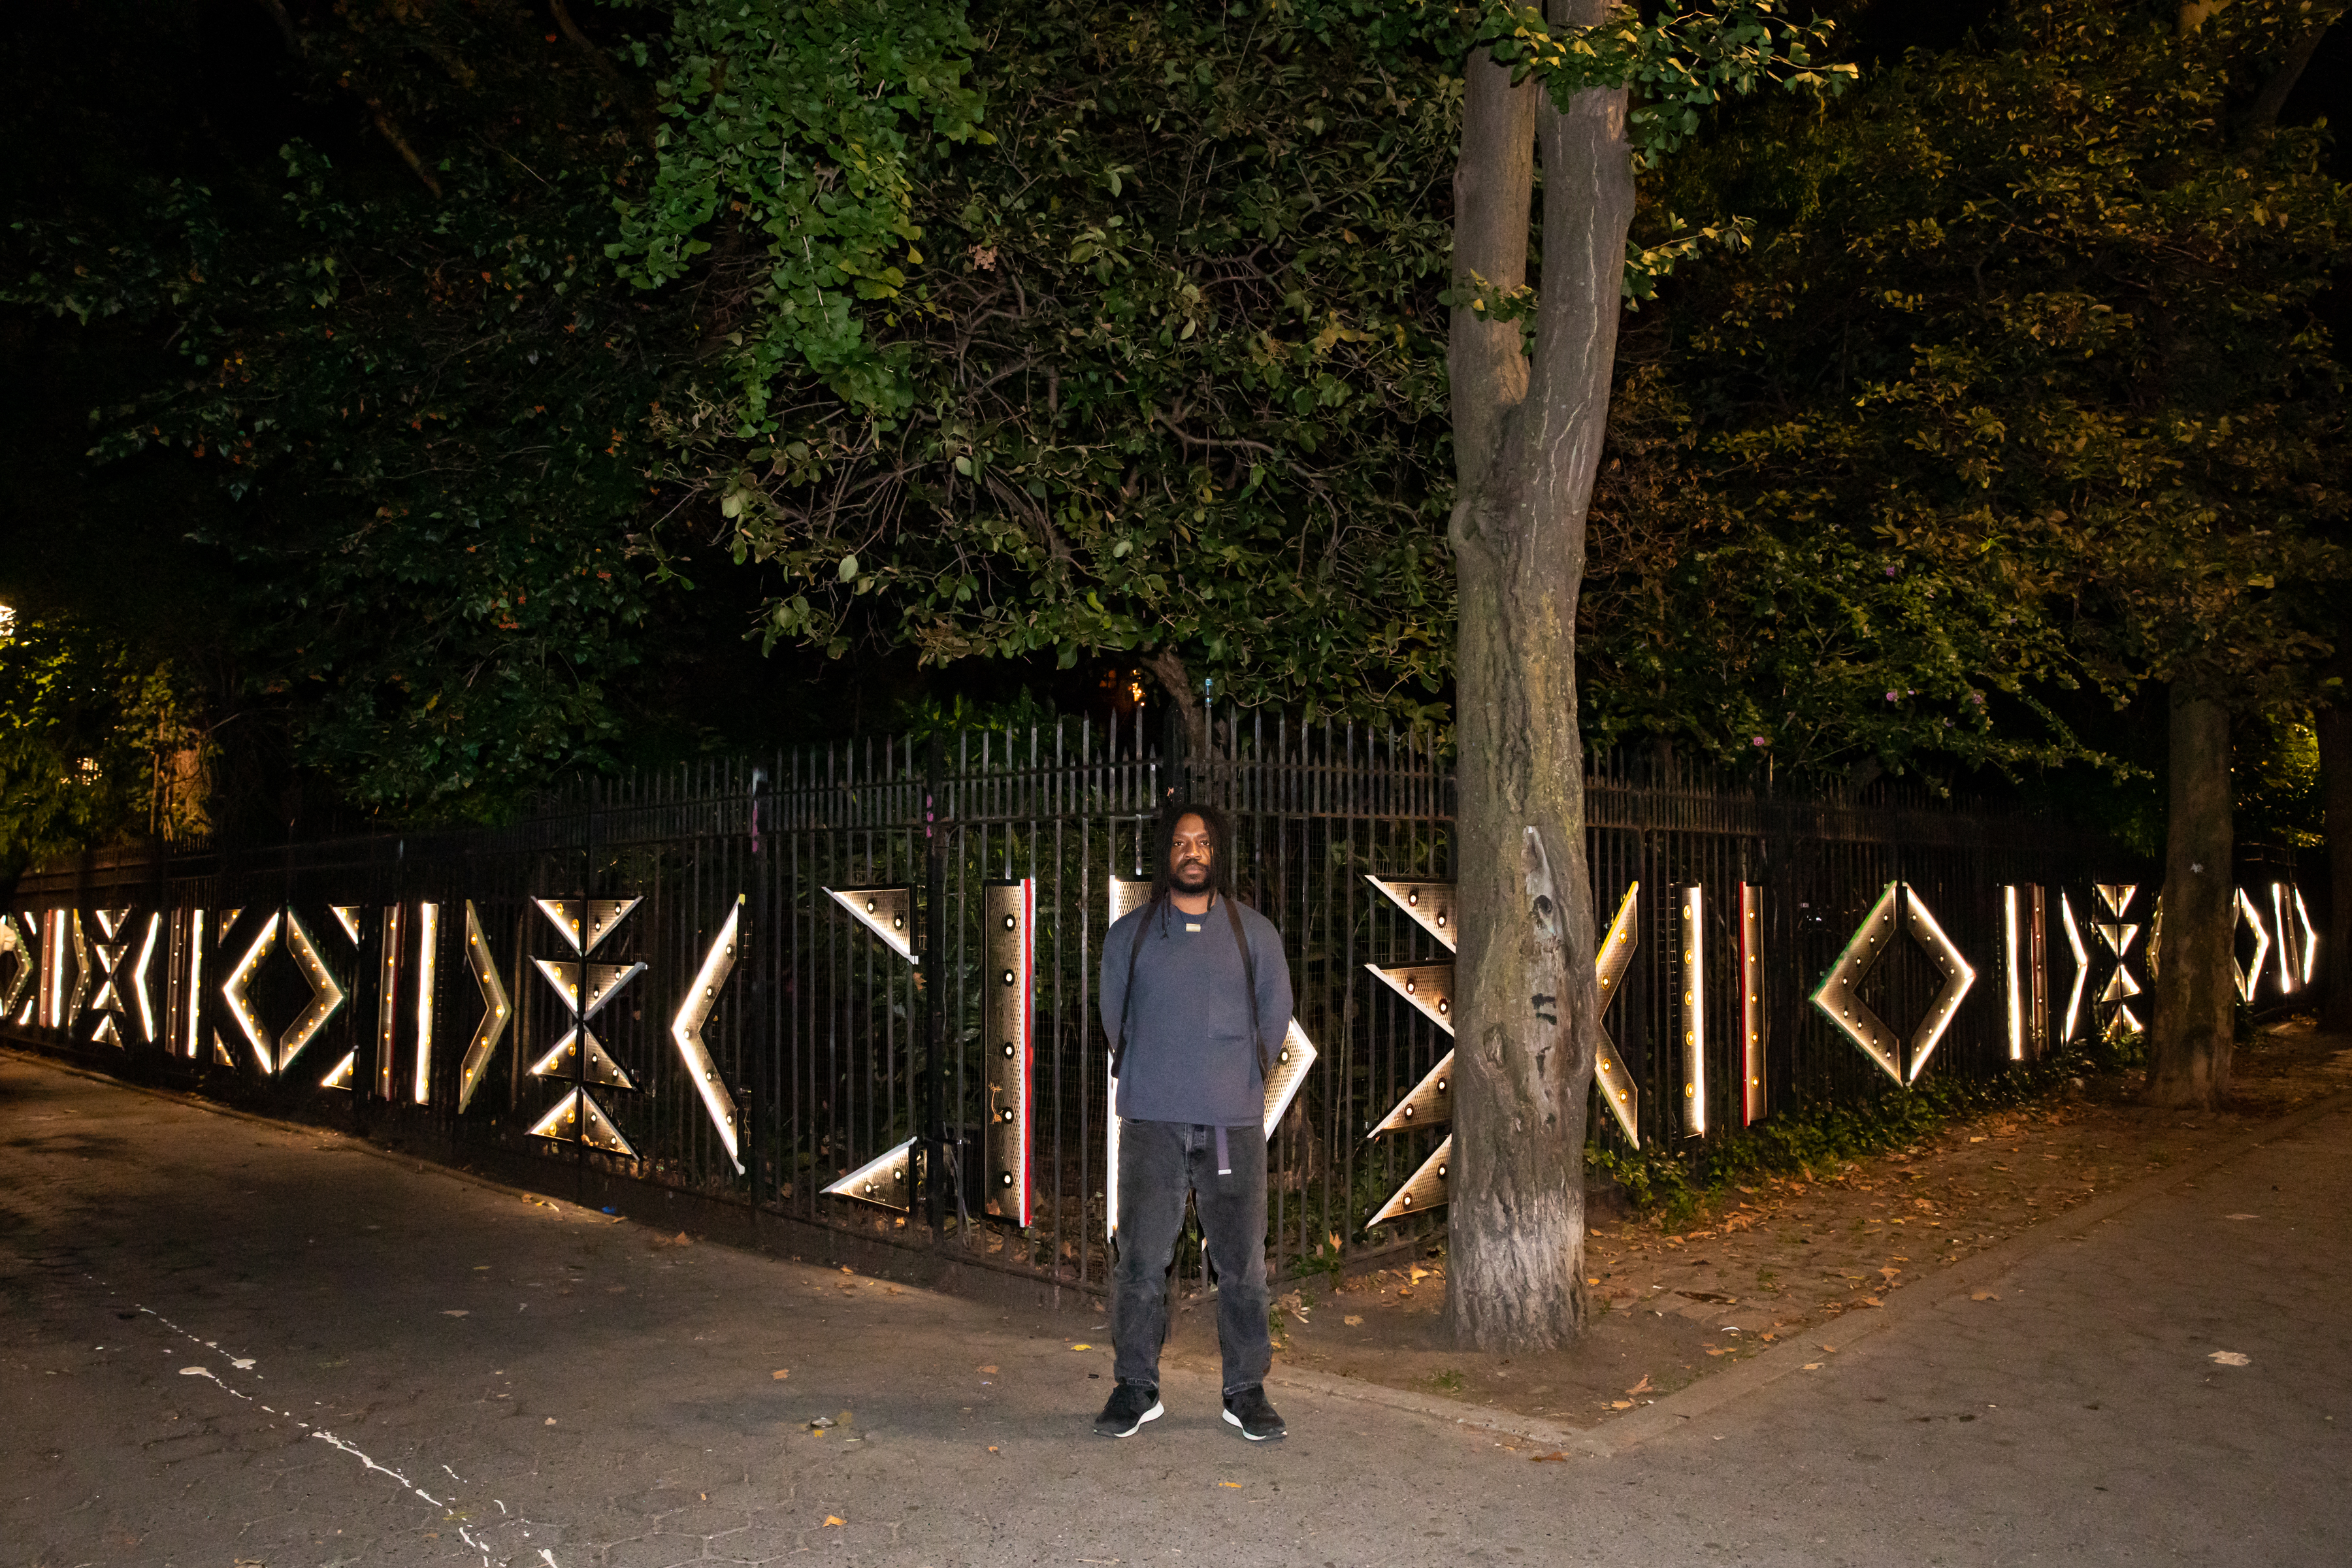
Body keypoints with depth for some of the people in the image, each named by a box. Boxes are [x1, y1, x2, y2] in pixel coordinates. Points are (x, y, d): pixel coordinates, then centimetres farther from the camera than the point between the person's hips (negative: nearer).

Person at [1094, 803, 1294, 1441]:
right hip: (1151, 1123, 0)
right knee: (1141, 1258, -1)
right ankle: (1136, 1388, 11)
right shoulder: (1129, 934, 10)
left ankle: (1247, 1390, 13)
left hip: (1234, 1123, 0)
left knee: (1241, 1261, 1)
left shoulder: (1254, 932, 9)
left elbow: (1275, 1015, 15)